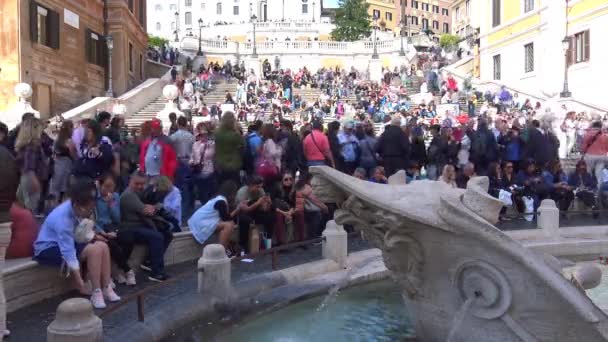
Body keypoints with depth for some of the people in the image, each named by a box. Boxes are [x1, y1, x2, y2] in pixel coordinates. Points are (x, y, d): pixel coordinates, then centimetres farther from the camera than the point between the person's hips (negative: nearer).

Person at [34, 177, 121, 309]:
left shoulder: (76, 209, -11)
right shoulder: (62, 219, -32)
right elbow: (68, 252, -35)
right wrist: (79, 282, -36)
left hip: (66, 242, 8)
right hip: (47, 249, -8)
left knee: (103, 246, -7)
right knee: (94, 249, -26)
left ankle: (107, 288, -6)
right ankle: (96, 292, -20)